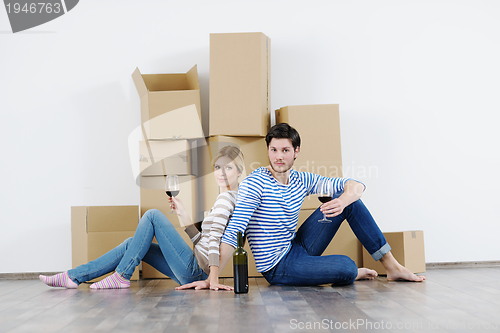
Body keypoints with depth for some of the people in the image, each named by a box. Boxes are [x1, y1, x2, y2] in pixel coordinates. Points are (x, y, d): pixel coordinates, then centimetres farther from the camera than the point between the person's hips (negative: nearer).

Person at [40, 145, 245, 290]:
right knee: (132, 244, 10)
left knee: (153, 215, -9)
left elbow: (214, 237, -23)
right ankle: (74, 277, 9)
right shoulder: (227, 198, 19)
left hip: (196, 270, -9)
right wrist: (183, 215, 11)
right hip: (194, 273, 9)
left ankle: (121, 276, -4)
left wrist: (212, 279, -32)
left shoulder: (226, 197, -11)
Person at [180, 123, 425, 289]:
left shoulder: (302, 180, 1)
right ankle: (354, 273, 12)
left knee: (350, 201, -3)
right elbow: (233, 232, -25)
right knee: (346, 267, -29)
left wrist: (343, 200, -26)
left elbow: (356, 185, -1)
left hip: (298, 248, 7)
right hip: (278, 266, -7)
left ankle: (392, 266, 5)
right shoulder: (254, 184, -17)